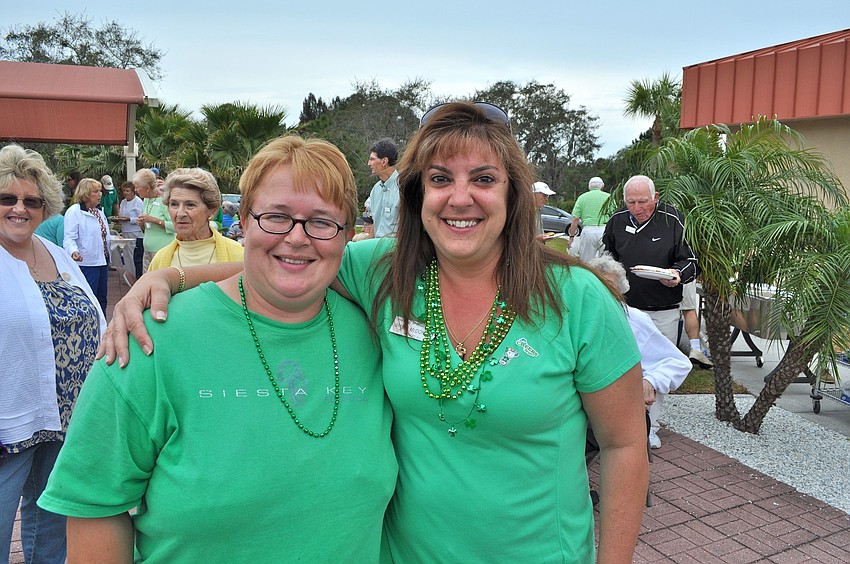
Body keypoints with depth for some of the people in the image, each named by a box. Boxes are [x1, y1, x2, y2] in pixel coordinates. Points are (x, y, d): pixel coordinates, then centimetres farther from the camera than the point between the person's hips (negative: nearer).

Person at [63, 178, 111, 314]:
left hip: (102, 260, 9)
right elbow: (69, 238, -20)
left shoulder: (99, 211, 15)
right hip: (86, 262, -9)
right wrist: (74, 251, -36)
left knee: (102, 297, 15)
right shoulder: (74, 211, -12)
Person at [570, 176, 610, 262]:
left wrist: (571, 236, 7)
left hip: (588, 230, 0)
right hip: (605, 230, 0)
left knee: (586, 263, 4)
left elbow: (575, 219, 3)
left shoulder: (582, 197, 9)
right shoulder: (608, 197, 8)